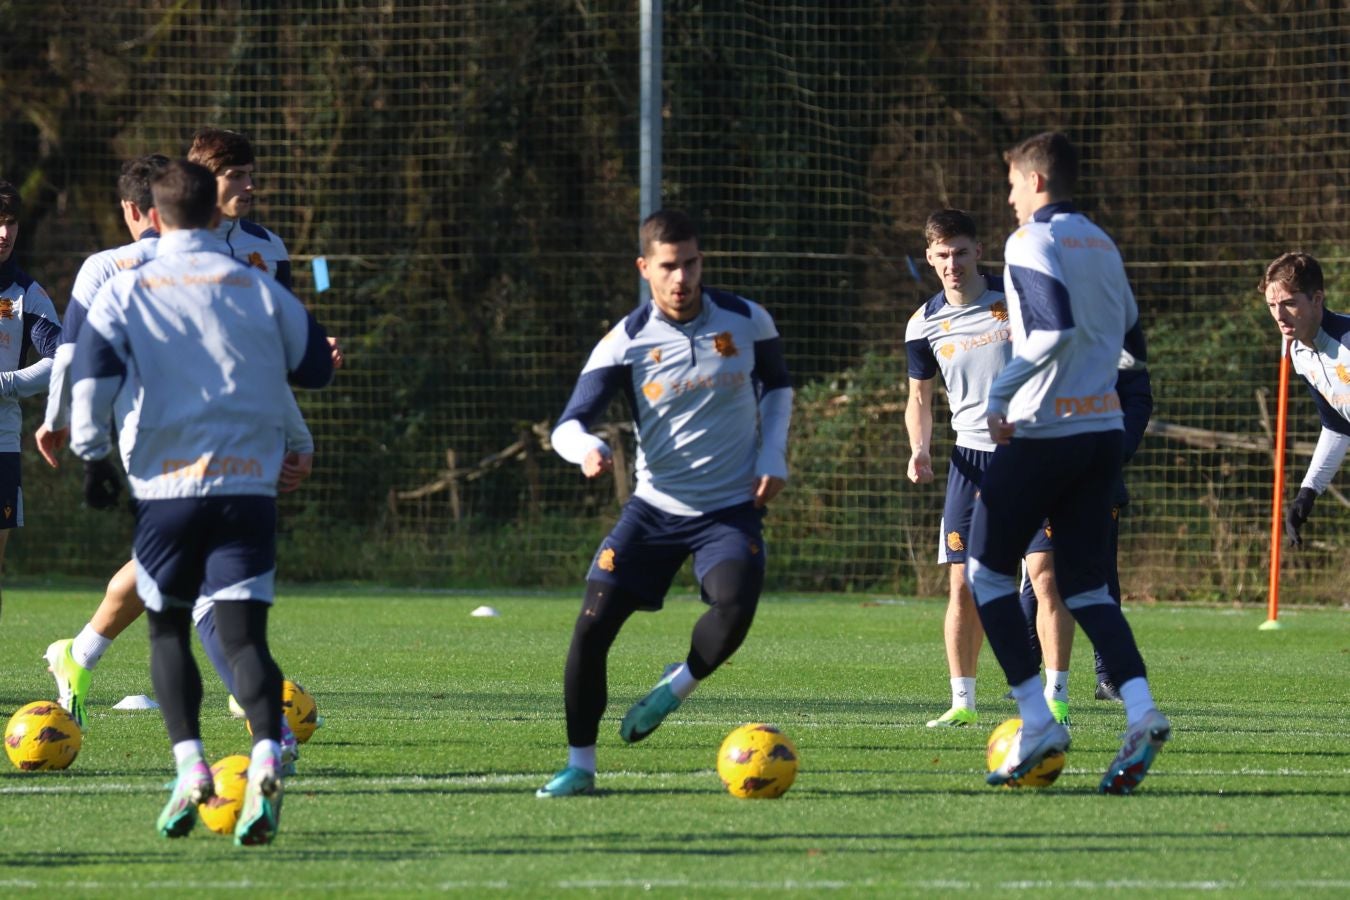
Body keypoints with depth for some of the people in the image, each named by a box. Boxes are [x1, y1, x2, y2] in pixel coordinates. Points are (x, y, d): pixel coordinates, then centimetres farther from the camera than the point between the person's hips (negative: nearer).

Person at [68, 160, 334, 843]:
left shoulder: (123, 292, 1)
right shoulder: (259, 289, 6)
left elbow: (90, 379, -8)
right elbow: (316, 367, 16)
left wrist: (94, 459, 5)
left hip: (166, 485, 0)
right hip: (249, 484, 1)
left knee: (168, 628, 16)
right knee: (244, 633, -4)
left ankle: (190, 766, 0)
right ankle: (265, 760, -28)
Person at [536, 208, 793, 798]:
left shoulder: (746, 321, -4)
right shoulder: (626, 342, -9)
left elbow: (777, 386, 15)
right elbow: (569, 423, -11)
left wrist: (773, 458, 1)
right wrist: (586, 447, -36)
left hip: (732, 508, -1)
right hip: (655, 507, 1)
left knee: (734, 606, -30)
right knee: (592, 625, -9)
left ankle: (675, 689, 2)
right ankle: (580, 765, 6)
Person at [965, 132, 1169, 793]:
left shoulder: (1032, 242, -10)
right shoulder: (1102, 244, 14)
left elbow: (1052, 330, -23)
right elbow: (1127, 329, 21)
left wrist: (1000, 397, -16)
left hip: (1043, 433, -7)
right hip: (1103, 429, 7)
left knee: (987, 570, 6)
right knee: (1084, 584, 8)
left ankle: (1036, 717, -4)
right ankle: (1140, 709, -12)